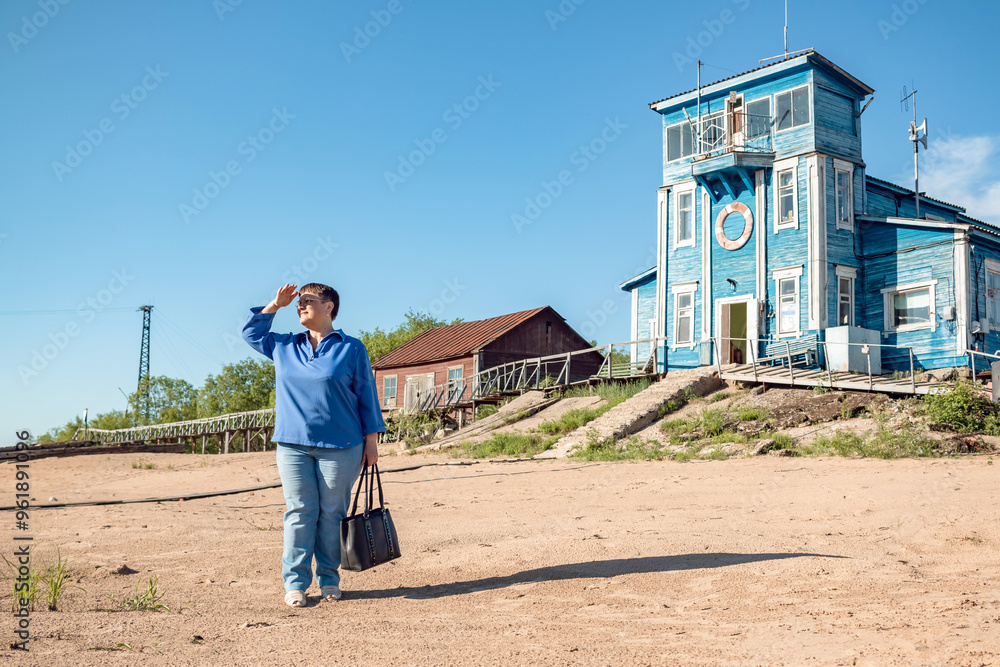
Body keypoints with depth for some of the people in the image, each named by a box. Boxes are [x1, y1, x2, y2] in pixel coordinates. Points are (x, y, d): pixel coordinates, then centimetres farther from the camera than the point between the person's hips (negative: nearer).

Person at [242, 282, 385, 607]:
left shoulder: (351, 349, 2)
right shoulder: (284, 347, 12)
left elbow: (366, 396, 3)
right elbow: (250, 331, 27)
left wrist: (371, 439, 1)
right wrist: (275, 305, 13)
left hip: (339, 447, -3)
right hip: (293, 446, 3)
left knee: (332, 514, 4)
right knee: (299, 512, 2)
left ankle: (329, 578, 16)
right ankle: (295, 583, 8)